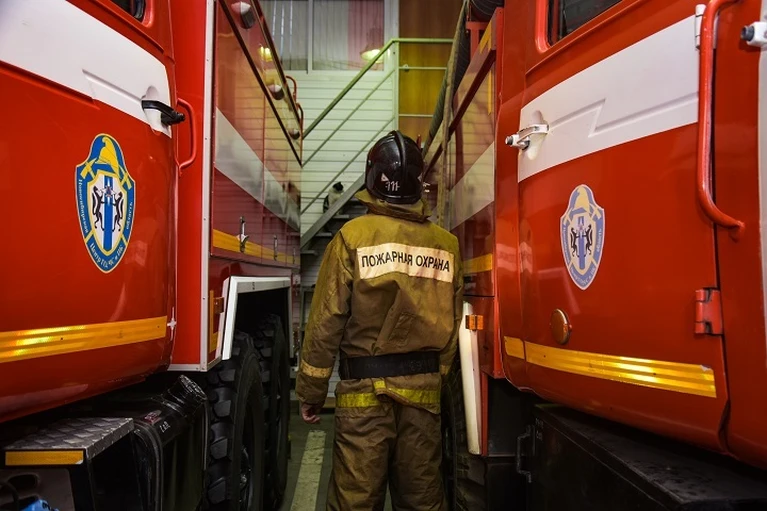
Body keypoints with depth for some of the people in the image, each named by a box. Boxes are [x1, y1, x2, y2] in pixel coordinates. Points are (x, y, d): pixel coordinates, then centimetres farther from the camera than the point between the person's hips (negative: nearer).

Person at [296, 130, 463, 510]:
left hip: (365, 389, -3)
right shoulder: (446, 243, 0)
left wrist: (311, 392, 2)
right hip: (424, 389, 4)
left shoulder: (353, 236, -10)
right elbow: (452, 324, 5)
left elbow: (326, 322, -9)